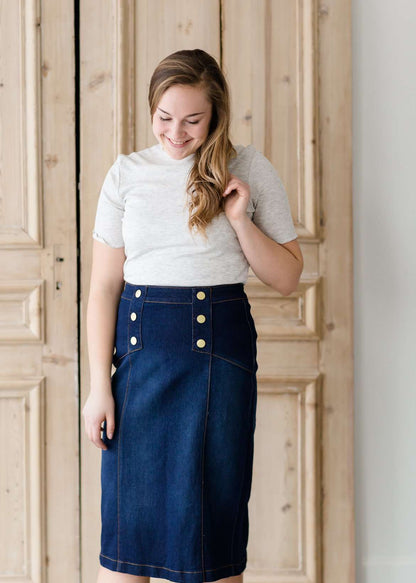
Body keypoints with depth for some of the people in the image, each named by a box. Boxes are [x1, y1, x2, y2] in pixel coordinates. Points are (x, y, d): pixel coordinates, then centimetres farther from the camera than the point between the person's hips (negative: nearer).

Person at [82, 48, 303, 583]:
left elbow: (286, 279, 6)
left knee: (215, 509, 5)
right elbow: (104, 286, 2)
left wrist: (240, 220, -10)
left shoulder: (250, 171, 3)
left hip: (220, 344, -1)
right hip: (140, 343, 1)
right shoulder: (127, 173, 4)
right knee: (130, 509, 3)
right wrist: (98, 387, -3)